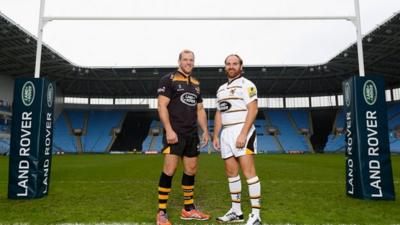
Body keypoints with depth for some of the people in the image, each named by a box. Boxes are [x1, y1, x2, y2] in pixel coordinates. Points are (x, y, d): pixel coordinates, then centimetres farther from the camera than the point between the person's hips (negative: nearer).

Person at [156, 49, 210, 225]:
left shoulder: (196, 83, 18)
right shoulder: (168, 79, -3)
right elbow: (162, 106, -11)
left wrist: (205, 131, 12)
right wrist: (169, 130, -19)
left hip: (192, 134, 7)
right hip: (174, 133, -7)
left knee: (191, 170, 10)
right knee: (169, 170, -9)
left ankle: (189, 209, 24)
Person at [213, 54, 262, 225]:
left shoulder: (246, 84, -3)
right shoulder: (221, 89, 20)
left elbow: (253, 110, -12)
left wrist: (243, 134, -20)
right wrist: (215, 135, 13)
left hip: (242, 131, -7)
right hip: (226, 133, 7)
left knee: (248, 171, -10)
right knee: (231, 172, 9)